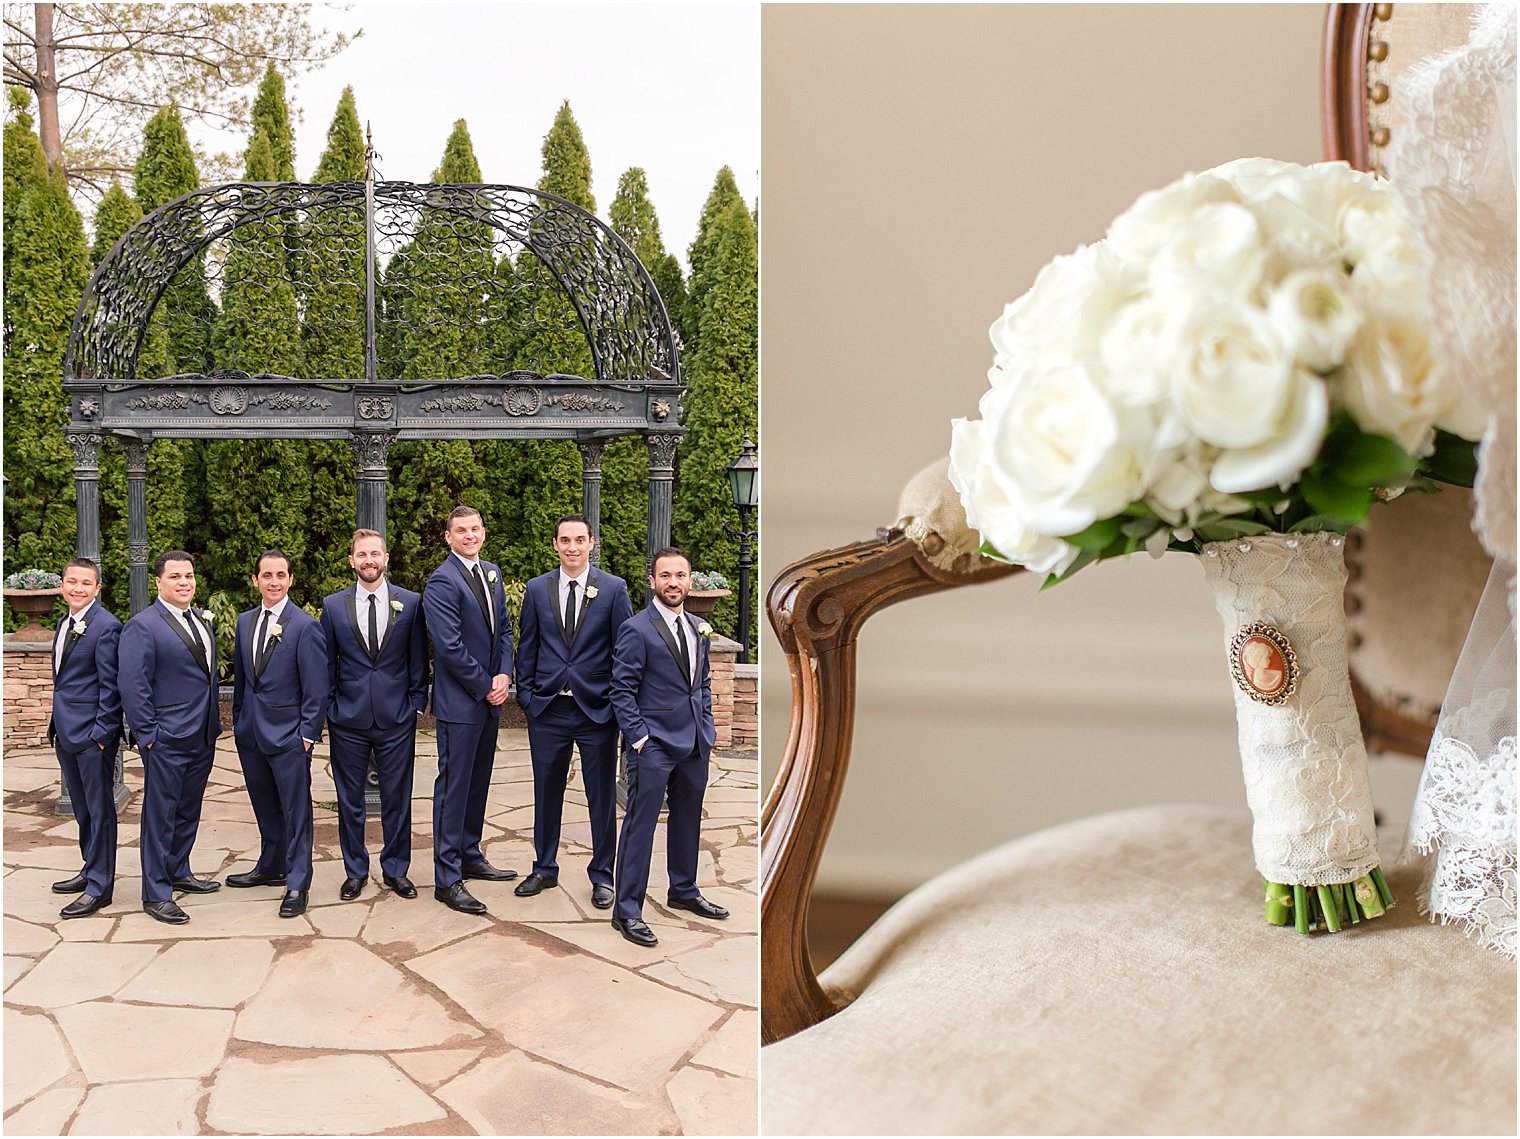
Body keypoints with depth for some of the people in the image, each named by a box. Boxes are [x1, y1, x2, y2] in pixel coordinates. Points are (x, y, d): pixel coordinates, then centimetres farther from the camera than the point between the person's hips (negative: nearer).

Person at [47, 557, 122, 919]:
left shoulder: (106, 627, -14)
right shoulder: (65, 624, 13)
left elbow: (110, 685, -16)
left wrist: (102, 733, -18)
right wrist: (56, 726, 16)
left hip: (93, 733, -9)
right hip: (66, 732, 9)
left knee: (99, 809, -1)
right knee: (82, 809, 18)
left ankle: (99, 887, 5)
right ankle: (91, 871, 30)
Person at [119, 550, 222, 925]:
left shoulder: (202, 620, 12)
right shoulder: (142, 626, -12)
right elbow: (133, 687, -15)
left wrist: (214, 723, 13)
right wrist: (148, 735, -16)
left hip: (203, 736, 8)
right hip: (167, 740, -7)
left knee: (188, 811, 18)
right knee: (160, 816, 0)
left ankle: (178, 872, 33)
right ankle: (155, 894, 7)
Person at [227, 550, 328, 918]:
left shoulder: (305, 626, -11)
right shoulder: (246, 621, 9)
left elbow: (316, 688, -11)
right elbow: (240, 676, 16)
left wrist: (307, 733, -13)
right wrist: (238, 720, 13)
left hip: (288, 733, -6)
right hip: (251, 732, 6)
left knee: (296, 810, 0)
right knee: (265, 806, 18)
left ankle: (297, 885, 7)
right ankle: (271, 867, 33)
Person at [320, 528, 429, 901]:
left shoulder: (411, 602, 1)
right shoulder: (333, 605, 3)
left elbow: (418, 660, 4)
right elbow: (327, 664, 7)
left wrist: (416, 705, 0)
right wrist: (328, 709, 4)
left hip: (396, 717, -1)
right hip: (348, 718, 1)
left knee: (397, 799, 7)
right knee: (349, 800, 9)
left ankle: (396, 869, 21)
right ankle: (355, 871, 23)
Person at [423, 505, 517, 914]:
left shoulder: (491, 574, 12)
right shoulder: (442, 581, -14)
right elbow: (450, 647, -19)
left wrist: (504, 675, -3)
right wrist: (486, 688, -13)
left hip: (490, 697, 8)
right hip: (459, 701, -8)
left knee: (477, 783, 16)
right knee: (453, 787, -2)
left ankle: (469, 856, 29)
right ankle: (447, 879, 4)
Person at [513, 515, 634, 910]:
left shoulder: (613, 588, -3)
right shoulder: (537, 588, 5)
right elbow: (527, 647, 9)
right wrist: (525, 695, 3)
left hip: (597, 709, -2)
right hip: (547, 710, 2)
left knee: (602, 796, 7)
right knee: (546, 792, 13)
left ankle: (602, 875, 21)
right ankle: (545, 868, 29)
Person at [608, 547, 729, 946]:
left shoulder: (699, 628, 11)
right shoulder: (636, 629, -11)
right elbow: (622, 690, -11)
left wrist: (707, 728, 11)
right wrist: (639, 738, -14)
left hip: (695, 746, 7)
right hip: (654, 746, -7)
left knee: (687, 821, 18)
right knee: (640, 825, -3)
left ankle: (683, 891, 35)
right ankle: (627, 910, 4)